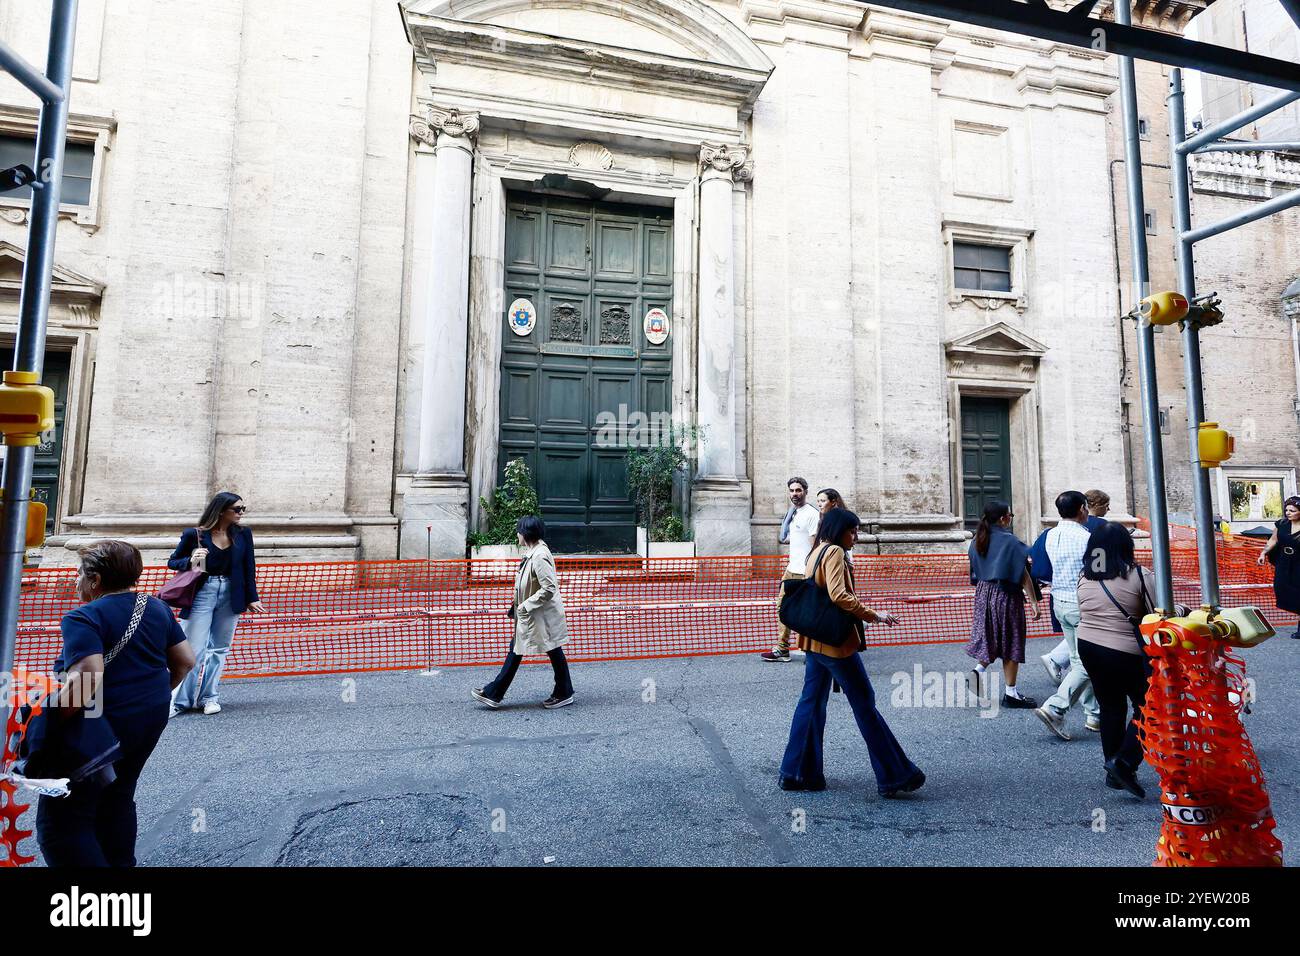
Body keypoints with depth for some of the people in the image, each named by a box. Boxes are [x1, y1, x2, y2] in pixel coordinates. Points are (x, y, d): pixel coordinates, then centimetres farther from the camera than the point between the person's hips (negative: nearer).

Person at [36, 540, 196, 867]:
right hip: (153, 720, 8)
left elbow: (87, 677, -29)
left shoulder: (83, 618, -16)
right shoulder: (157, 607, 5)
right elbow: (185, 660, 8)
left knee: (61, 822, 4)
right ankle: (120, 861, 36)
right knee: (118, 797, 25)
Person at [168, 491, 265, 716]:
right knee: (193, 649, -2)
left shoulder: (243, 534, 2)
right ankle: (178, 700, 12)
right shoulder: (194, 534, -6)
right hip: (202, 594, -3)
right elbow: (172, 562, 5)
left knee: (219, 648, 10)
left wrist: (252, 599, 2)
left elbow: (249, 567, 5)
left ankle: (207, 696, 21)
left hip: (230, 595, 3)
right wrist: (190, 560, -17)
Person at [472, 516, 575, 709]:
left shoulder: (539, 556, -24)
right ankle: (493, 693, 24)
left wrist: (525, 605, -21)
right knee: (516, 649, 14)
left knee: (554, 652, 6)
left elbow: (549, 588, -28)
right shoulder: (532, 552, 6)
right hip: (530, 615, 10)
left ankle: (564, 694, 23)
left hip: (543, 615, -10)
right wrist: (517, 603, 16)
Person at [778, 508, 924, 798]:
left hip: (814, 641, 9)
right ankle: (894, 776, 13)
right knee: (864, 703, 1)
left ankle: (797, 773, 18)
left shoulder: (815, 553, 14)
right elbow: (838, 595, -24)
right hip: (836, 642, -9)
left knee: (812, 702, 12)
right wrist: (874, 615, -20)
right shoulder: (834, 552, -13)